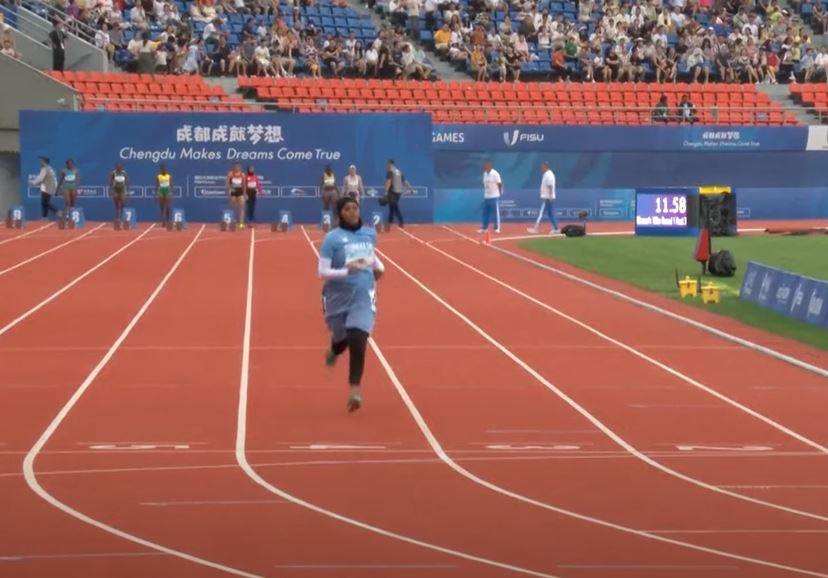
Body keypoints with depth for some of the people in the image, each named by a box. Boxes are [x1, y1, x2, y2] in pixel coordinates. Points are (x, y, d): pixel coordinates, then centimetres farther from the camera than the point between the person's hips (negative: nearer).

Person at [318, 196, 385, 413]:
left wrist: (379, 266, 7)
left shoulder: (370, 233, 4)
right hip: (338, 297, -1)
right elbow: (322, 272, -15)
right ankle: (334, 350, 58)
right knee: (342, 339, 18)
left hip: (363, 296, 1)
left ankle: (355, 391, -13)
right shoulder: (332, 238, -11)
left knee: (357, 341, -17)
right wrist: (347, 270, -28)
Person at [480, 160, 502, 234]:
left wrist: (499, 193, -6)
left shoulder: (495, 174, -12)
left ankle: (497, 228, 3)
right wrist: (485, 193, 14)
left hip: (494, 197, -7)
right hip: (486, 197, 7)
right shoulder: (485, 174, 9)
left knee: (496, 213, -1)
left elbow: (499, 184, -9)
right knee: (485, 213, 8)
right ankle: (485, 228, 14)